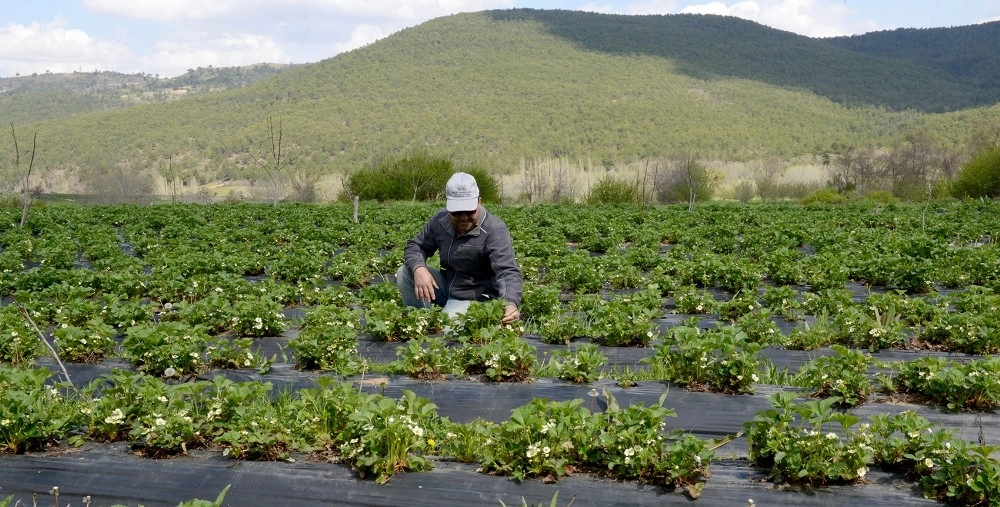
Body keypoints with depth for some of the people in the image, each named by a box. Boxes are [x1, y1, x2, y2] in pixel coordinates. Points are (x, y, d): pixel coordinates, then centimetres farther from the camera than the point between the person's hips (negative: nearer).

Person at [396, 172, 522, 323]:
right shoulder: (440, 220, -5)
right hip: (446, 285, 7)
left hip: (473, 298, -7)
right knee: (404, 273, -11)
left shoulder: (495, 231, -24)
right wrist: (418, 268, -22)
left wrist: (511, 304, -58)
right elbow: (415, 246, 3)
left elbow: (508, 271, -36)